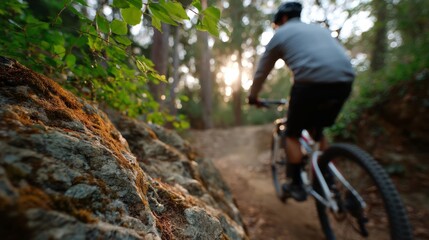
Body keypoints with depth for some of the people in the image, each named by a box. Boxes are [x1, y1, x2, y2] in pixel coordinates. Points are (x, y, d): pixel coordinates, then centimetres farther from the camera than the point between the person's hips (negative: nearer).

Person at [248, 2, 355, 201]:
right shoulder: (319, 29, 32)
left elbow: (262, 71, 21)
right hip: (344, 81, 6)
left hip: (311, 82, -6)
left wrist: (253, 96, 35)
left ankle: (295, 185, 19)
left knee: (292, 134, 14)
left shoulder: (281, 34, 16)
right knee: (317, 130, 26)